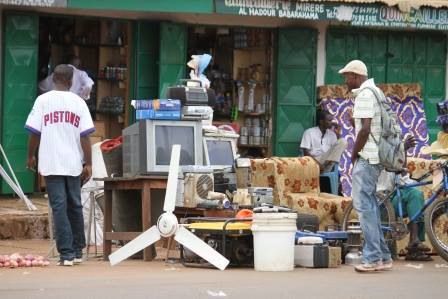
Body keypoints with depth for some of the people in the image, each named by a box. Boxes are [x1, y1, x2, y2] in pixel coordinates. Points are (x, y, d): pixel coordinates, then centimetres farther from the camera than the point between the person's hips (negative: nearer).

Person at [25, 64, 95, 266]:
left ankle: (66, 254, -8)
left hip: (51, 164, -2)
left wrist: (30, 156, 12)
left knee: (59, 207, -2)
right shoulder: (78, 102, 1)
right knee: (75, 206, 14)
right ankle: (78, 251, 21)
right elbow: (85, 136, -3)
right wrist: (88, 164, 1)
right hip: (74, 163, 2)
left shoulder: (43, 100, -3)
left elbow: (34, 132, -3)